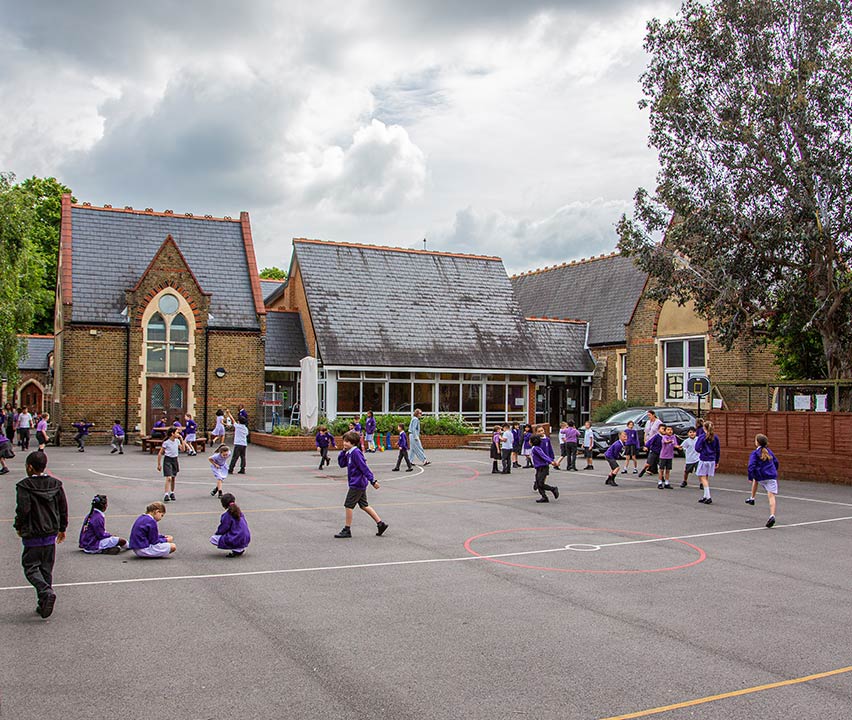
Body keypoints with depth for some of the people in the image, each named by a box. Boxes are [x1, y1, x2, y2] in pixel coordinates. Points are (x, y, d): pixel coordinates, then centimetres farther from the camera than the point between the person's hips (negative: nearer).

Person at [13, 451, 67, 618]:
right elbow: (63, 508, 6)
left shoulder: (24, 486, -13)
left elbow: (23, 509, -17)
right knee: (47, 569, 13)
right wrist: (62, 529, 17)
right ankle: (44, 605, 16)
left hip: (32, 536, -5)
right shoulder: (55, 484, 2)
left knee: (30, 567, 4)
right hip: (51, 535, 5)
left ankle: (46, 592, -19)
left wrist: (19, 527, 1)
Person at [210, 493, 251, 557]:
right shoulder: (240, 512, 8)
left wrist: (216, 533, 14)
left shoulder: (226, 515, -13)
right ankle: (241, 548, 10)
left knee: (212, 539, 1)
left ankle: (237, 550, -6)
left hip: (236, 541, -8)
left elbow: (222, 530, -9)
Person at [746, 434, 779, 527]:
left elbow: (751, 466, -14)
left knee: (755, 479, 35)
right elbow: (776, 462, 22)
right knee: (771, 496, -4)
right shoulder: (769, 451, 12)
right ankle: (772, 515, -18)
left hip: (761, 477, -2)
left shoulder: (754, 453, -5)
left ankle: (752, 498, 42)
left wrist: (750, 478, -9)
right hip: (772, 477, 2)